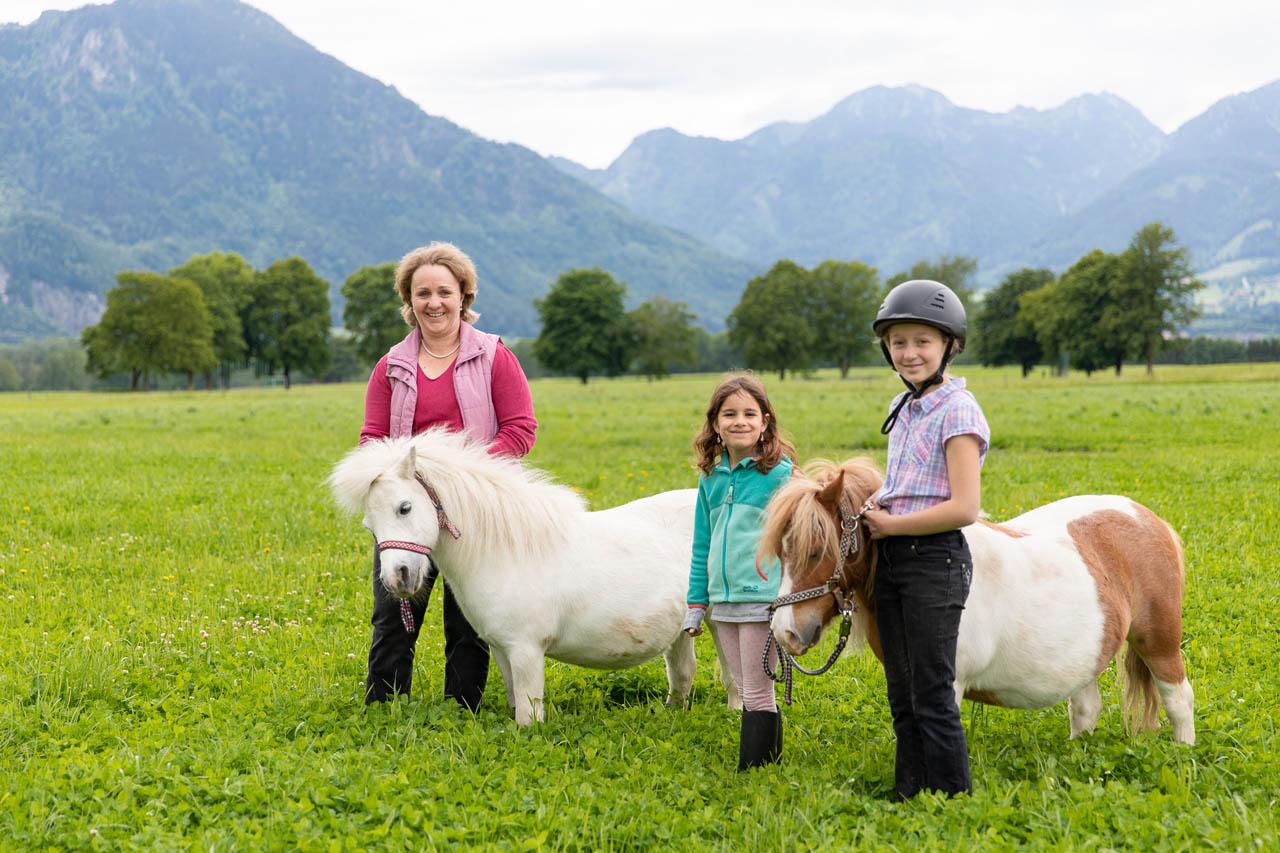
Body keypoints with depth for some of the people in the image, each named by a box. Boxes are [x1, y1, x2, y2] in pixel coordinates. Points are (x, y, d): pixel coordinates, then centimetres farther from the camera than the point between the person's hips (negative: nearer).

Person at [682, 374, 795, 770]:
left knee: (758, 694, -2)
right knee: (747, 693, 14)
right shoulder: (711, 476, 9)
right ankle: (765, 768, 23)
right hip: (724, 601, 6)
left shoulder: (779, 473, -8)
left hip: (762, 599, -6)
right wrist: (695, 604, 13)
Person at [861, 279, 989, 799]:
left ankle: (953, 801, 3)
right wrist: (875, 515, 2)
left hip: (935, 560, -8)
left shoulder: (957, 411, -12)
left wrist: (890, 524, -12)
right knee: (902, 697, 13)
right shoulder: (904, 409, 13)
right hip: (891, 561, 8)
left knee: (932, 697, -5)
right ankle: (908, 797, 22)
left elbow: (964, 508, -20)